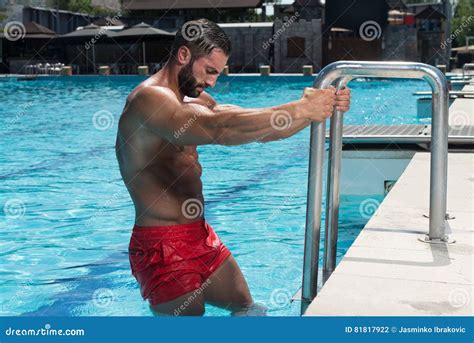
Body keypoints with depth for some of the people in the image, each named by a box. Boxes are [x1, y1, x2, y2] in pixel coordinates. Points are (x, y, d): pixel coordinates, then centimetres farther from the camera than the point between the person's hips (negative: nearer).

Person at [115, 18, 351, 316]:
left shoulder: (196, 100, 11)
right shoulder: (148, 98, -19)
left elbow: (258, 130, 6)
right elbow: (220, 129, -35)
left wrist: (319, 109, -8)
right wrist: (299, 109, -34)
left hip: (201, 236, 10)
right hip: (163, 247, -10)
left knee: (248, 308, 20)